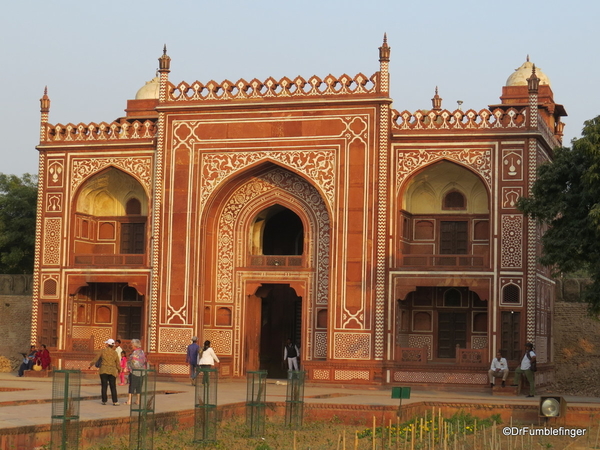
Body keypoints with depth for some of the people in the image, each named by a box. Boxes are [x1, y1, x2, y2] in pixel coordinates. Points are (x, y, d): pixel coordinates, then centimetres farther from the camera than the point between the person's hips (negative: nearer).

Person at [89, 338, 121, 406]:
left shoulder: (103, 351, -4)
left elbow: (97, 358, 3)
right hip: (112, 371, 1)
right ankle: (115, 401, 0)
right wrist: (119, 370, 26)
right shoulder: (114, 353, 1)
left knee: (104, 386, 5)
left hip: (103, 370, -1)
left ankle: (104, 400, 6)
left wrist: (92, 363, 21)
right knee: (113, 387, 4)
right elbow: (118, 363, 7)